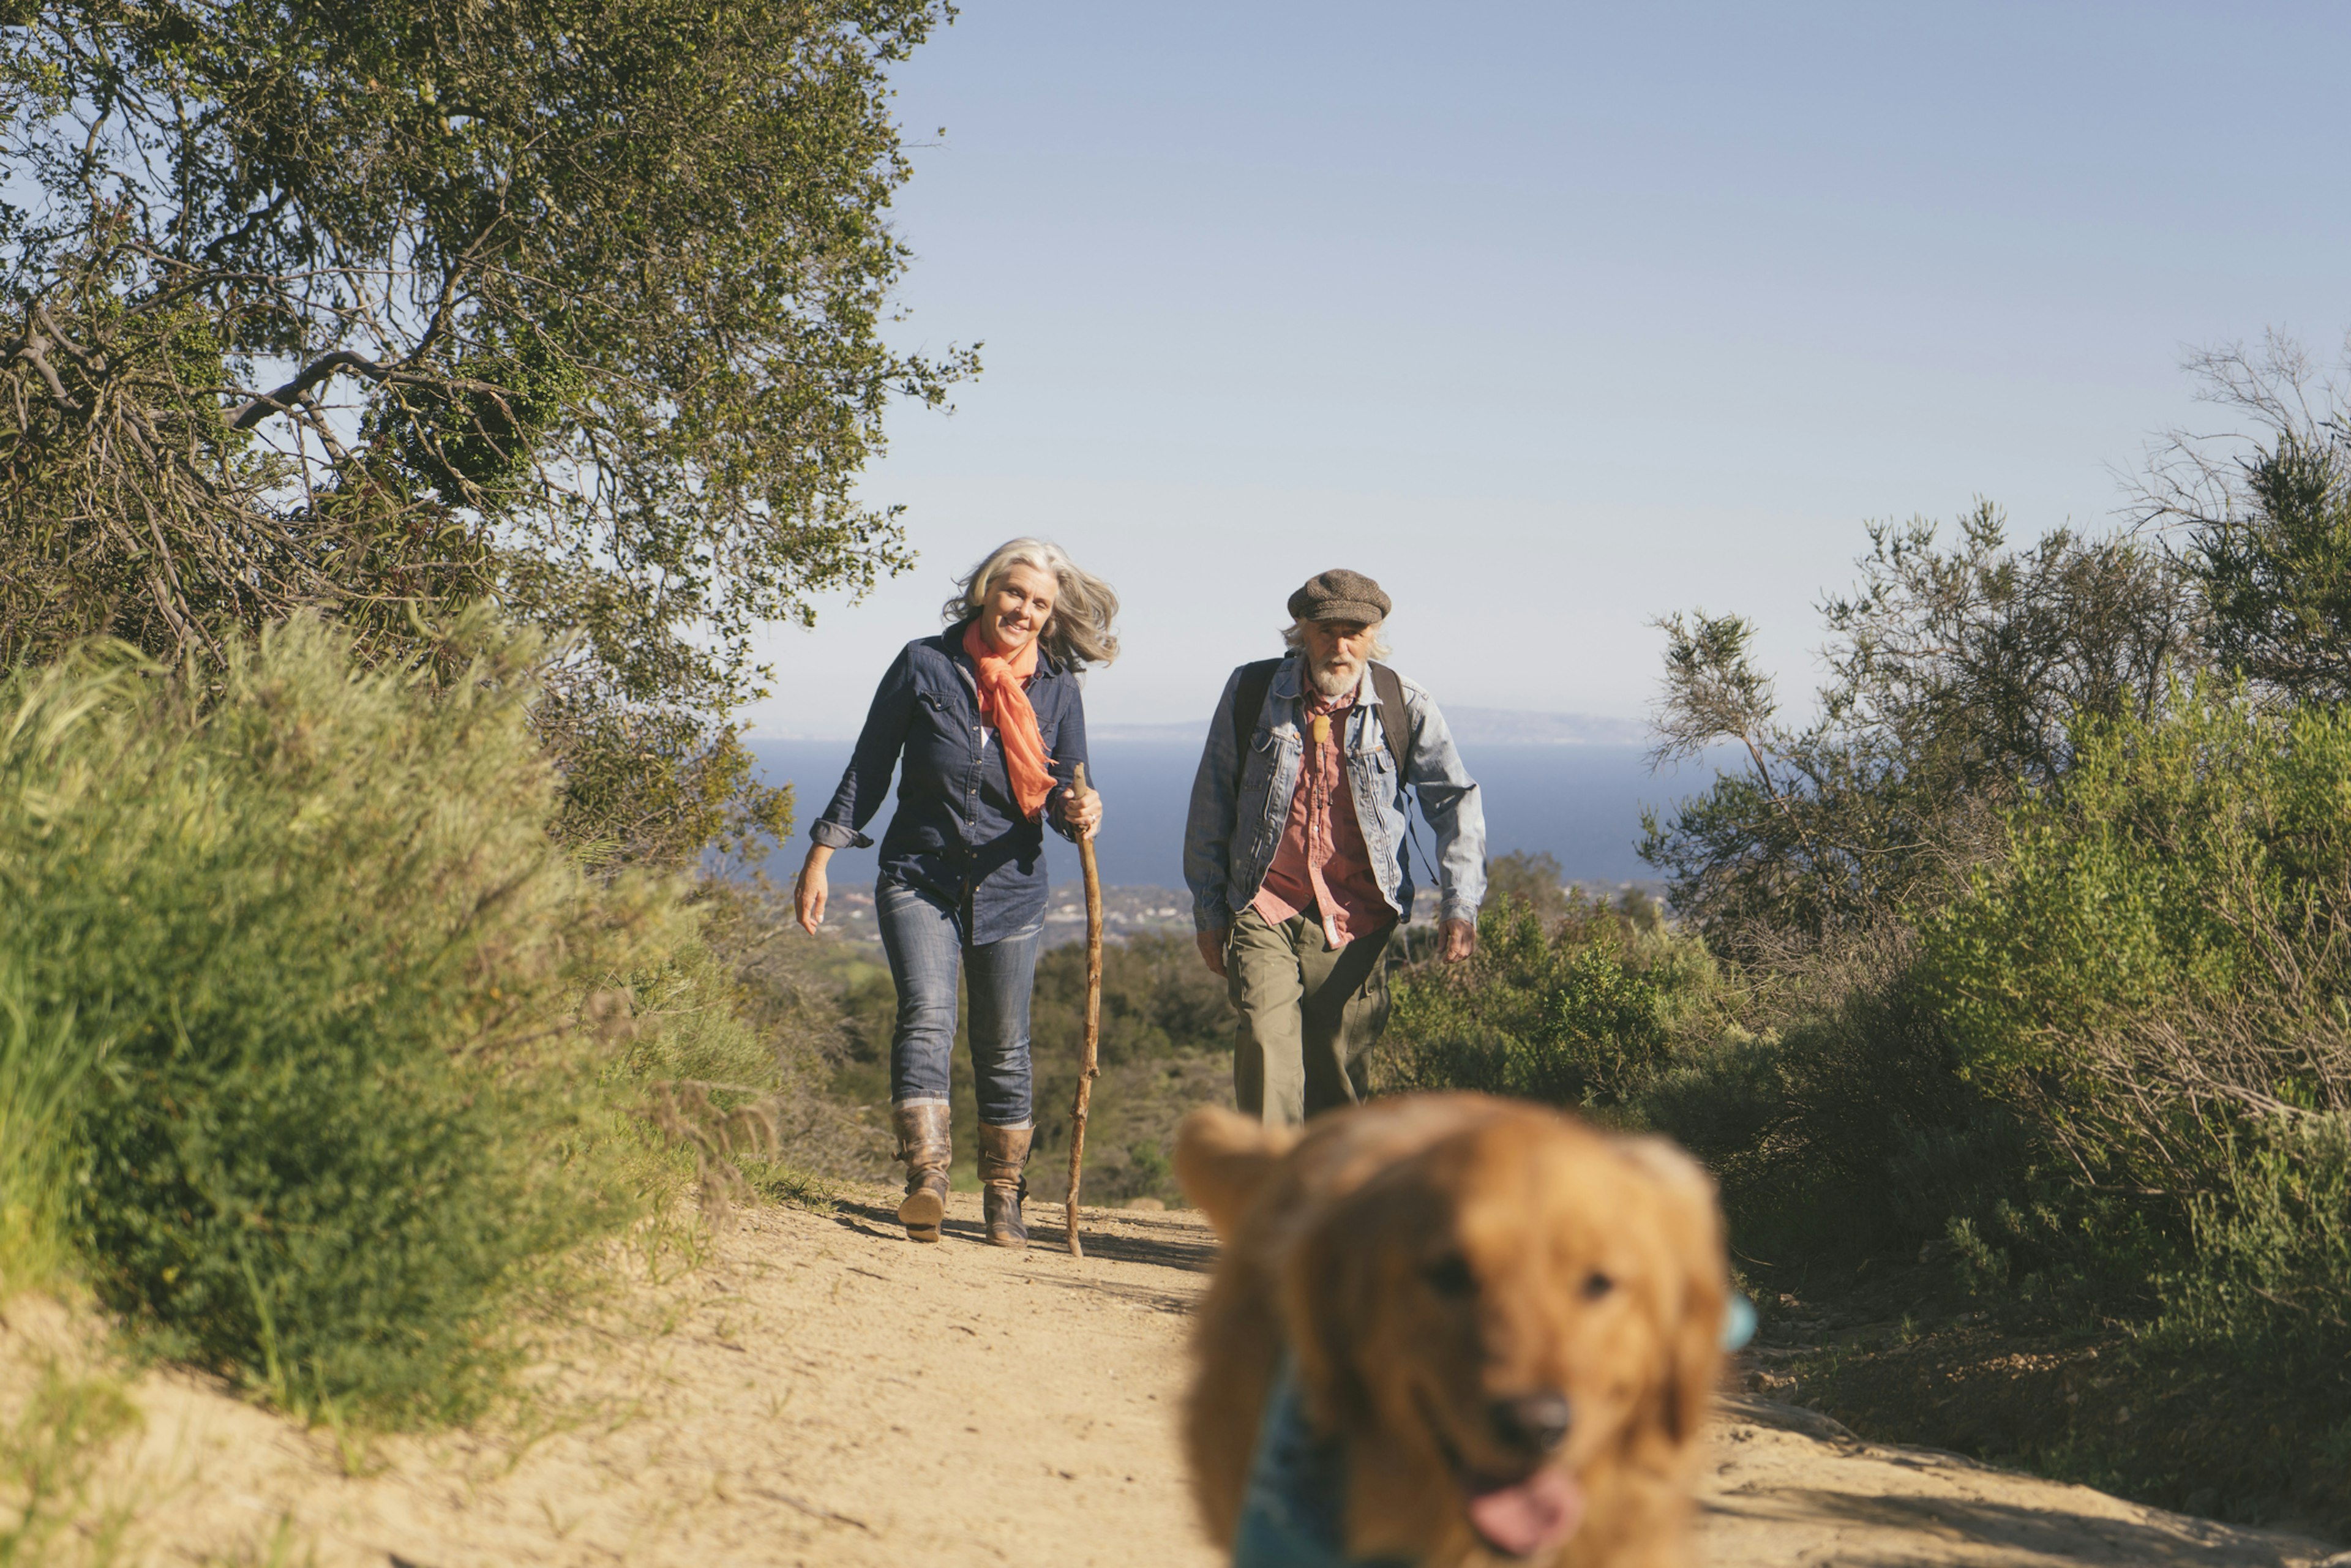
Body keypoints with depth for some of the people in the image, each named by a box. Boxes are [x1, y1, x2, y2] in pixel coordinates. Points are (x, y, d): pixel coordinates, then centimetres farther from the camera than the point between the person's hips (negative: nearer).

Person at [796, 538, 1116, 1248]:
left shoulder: (1057, 690, 3)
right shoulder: (925, 665, -1)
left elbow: (1066, 788, 3)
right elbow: (869, 767, 5)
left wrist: (1079, 811, -21)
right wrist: (822, 855, 2)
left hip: (1010, 888, 2)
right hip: (920, 877, -2)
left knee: (1004, 1049, 6)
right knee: (926, 1017, -21)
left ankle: (1003, 1200, 18)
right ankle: (926, 1178, -32)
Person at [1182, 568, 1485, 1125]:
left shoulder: (1403, 706, 2)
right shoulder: (1250, 691, 1)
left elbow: (1456, 800, 5)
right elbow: (1211, 807, 8)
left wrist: (1460, 901, -8)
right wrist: (1208, 912, 8)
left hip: (1357, 920, 1)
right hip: (1265, 910, -1)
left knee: (1342, 1069, 3)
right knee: (1268, 1044, -19)